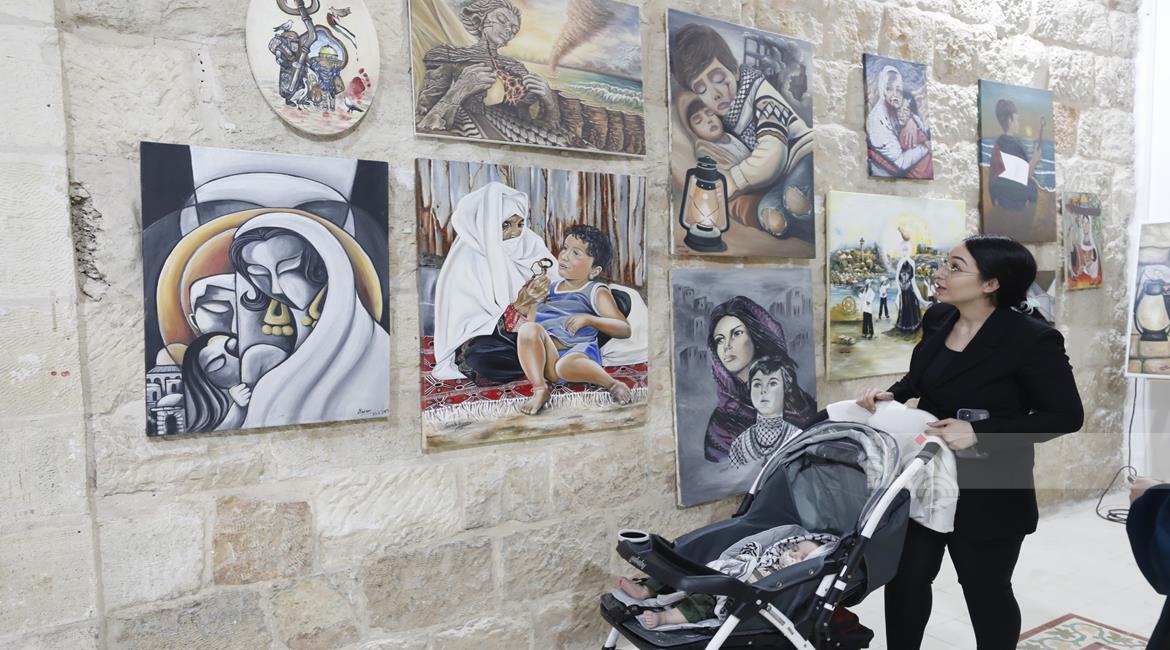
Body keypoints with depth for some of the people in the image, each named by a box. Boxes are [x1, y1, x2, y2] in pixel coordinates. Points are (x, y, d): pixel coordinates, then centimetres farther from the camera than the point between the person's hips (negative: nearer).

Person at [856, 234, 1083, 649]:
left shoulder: (1031, 339, -19)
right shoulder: (938, 319, -1)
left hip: (988, 492, -5)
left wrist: (979, 432, -25)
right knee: (904, 580, 14)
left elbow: (1066, 416, -16)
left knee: (986, 592, 15)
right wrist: (893, 393, -6)